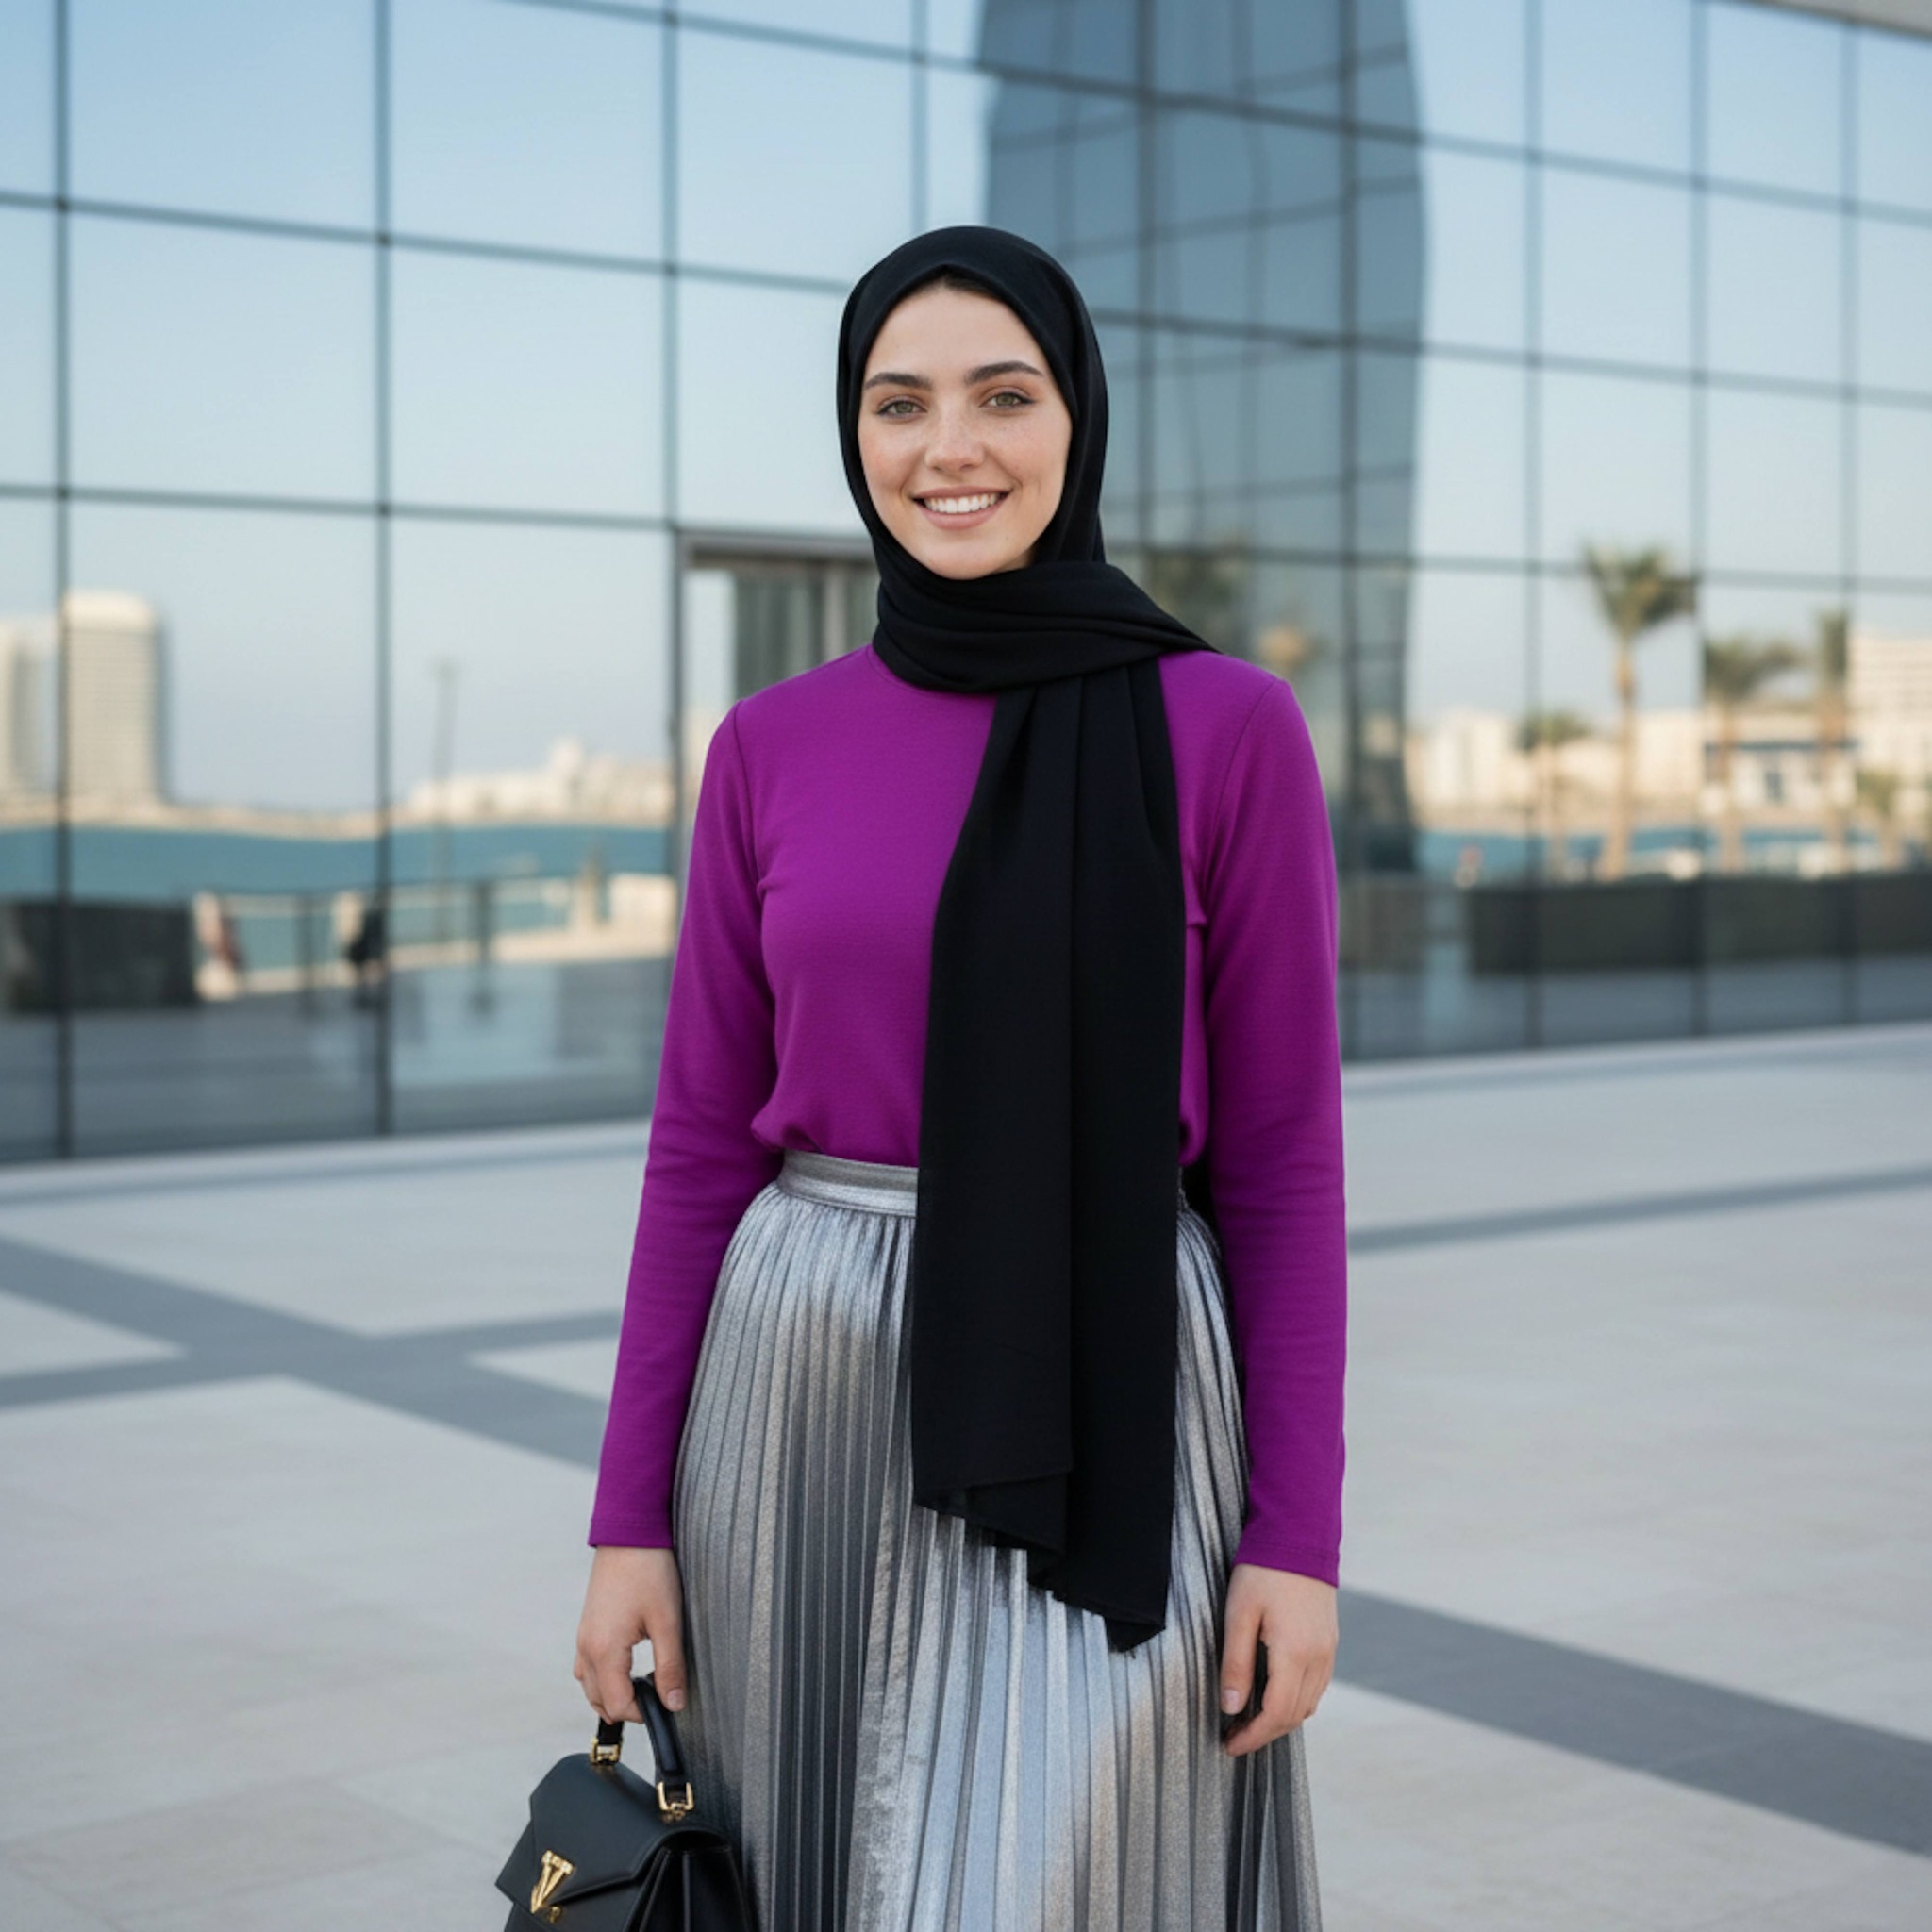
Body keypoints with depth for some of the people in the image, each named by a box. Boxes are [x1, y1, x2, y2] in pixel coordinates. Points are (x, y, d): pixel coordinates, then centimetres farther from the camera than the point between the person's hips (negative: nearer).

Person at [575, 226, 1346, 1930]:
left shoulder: (1227, 728, -4)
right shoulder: (772, 746, 5)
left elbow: (1280, 1154, -3)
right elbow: (701, 1144, 6)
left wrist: (1300, 1531, -6)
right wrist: (632, 1516, 3)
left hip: (1096, 1410, -3)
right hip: (804, 1401, 3)